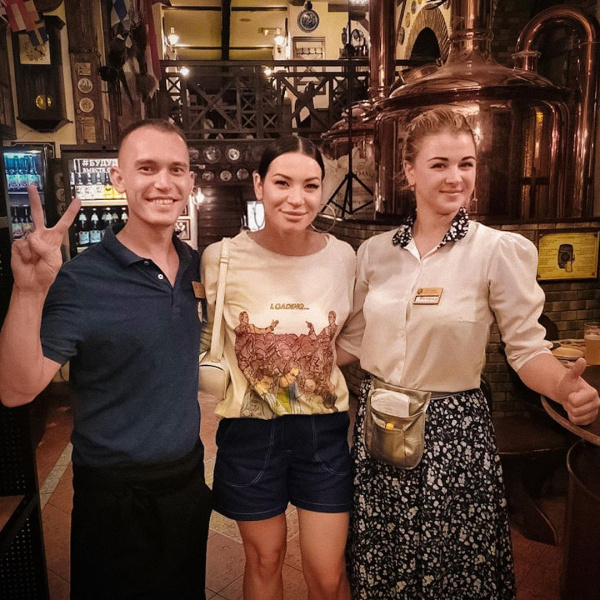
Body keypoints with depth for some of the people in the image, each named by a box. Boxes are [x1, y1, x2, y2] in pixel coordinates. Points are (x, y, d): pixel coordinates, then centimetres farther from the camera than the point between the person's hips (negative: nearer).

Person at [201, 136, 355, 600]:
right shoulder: (223, 258, -12)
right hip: (250, 428, -1)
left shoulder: (342, 257, -7)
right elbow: (209, 342, 3)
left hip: (324, 427, 1)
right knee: (264, 561, 20)